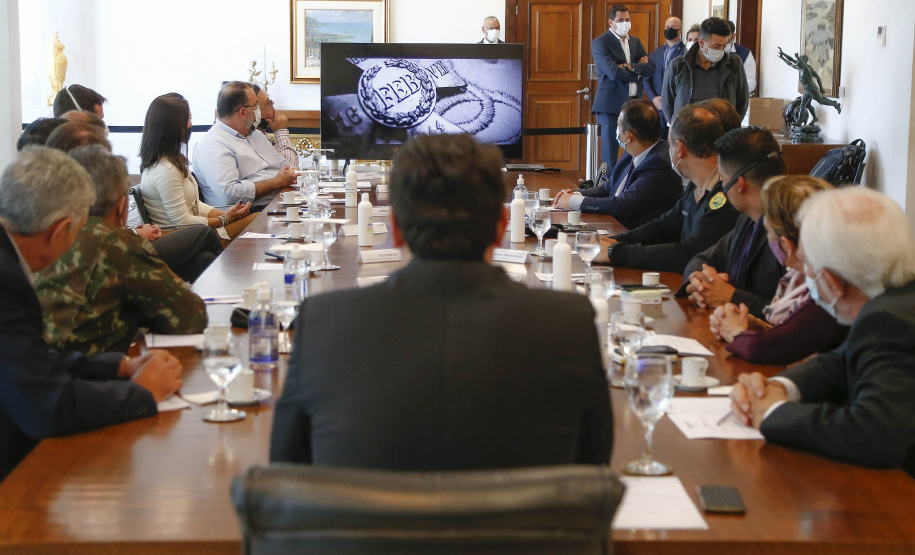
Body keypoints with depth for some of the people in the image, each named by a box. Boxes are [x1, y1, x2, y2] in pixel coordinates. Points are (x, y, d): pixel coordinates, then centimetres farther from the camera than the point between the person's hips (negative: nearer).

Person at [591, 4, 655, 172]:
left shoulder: (635, 42, 16)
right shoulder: (600, 43, -4)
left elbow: (651, 68, 2)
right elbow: (614, 72, -17)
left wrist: (630, 67, -12)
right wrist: (637, 73, -3)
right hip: (611, 104, -6)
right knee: (610, 151, -2)